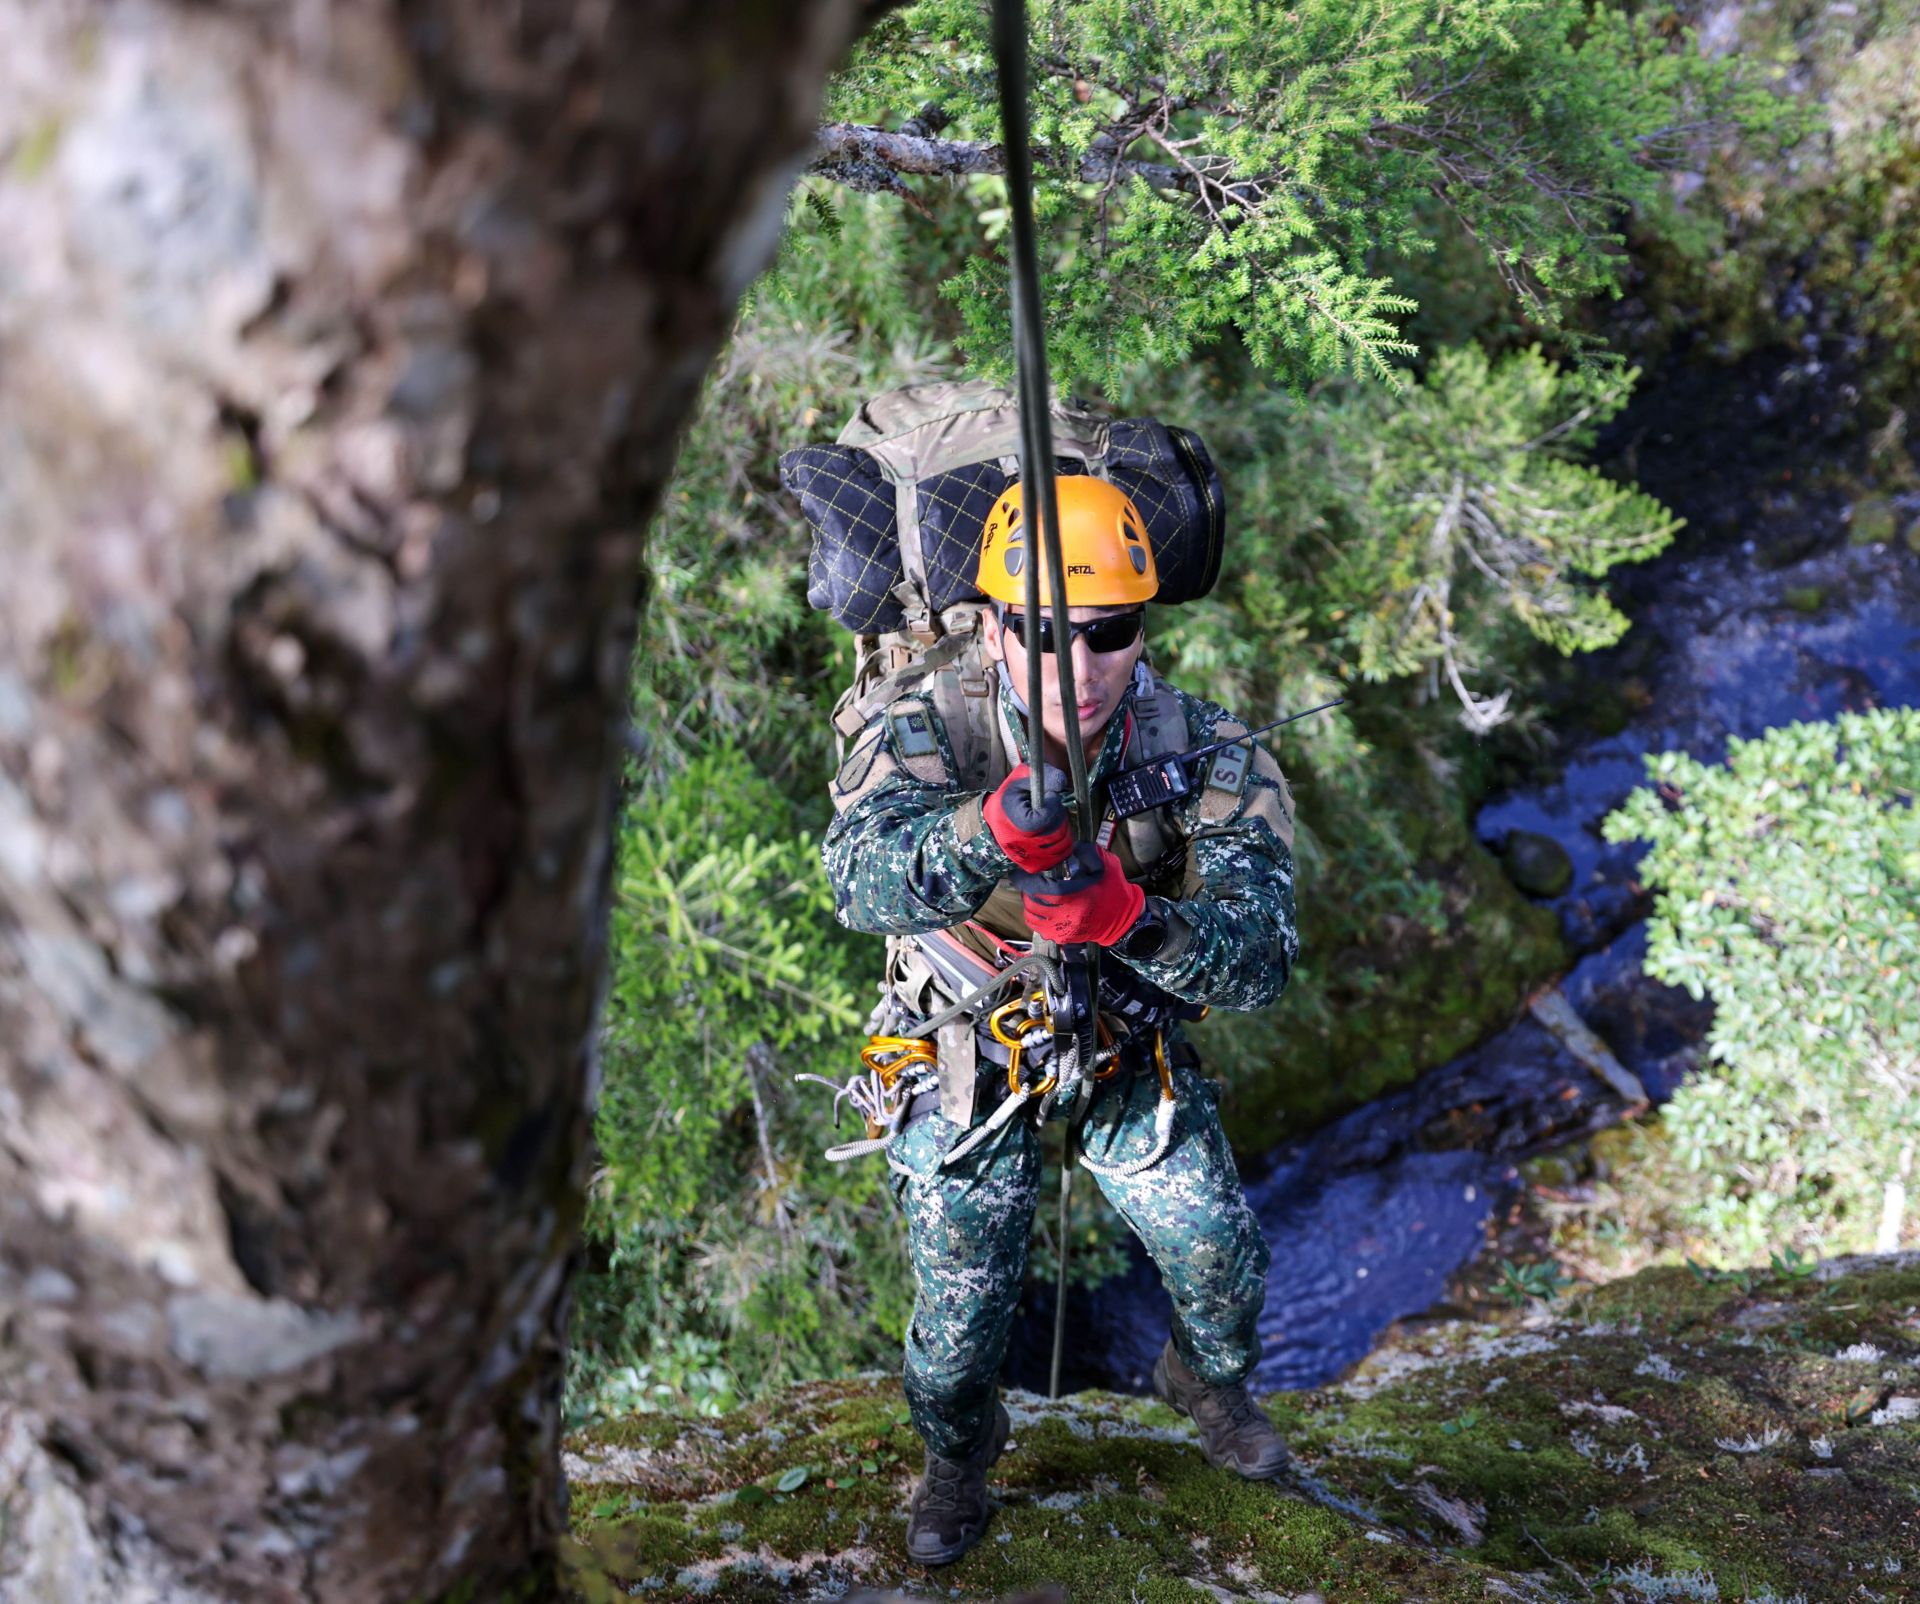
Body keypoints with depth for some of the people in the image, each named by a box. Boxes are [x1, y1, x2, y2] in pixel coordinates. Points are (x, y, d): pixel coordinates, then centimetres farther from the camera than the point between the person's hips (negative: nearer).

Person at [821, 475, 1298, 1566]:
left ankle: (1209, 1382, 29)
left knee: (1221, 1251, -10)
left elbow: (1263, 959, -31)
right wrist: (996, 830, -68)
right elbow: (862, 879, -47)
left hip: (1134, 1050, 1)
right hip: (970, 1058, -1)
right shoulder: (927, 738, -27)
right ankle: (959, 1454, 39)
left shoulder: (1206, 753, -22)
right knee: (959, 1320, 2)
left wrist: (1128, 917, -50)